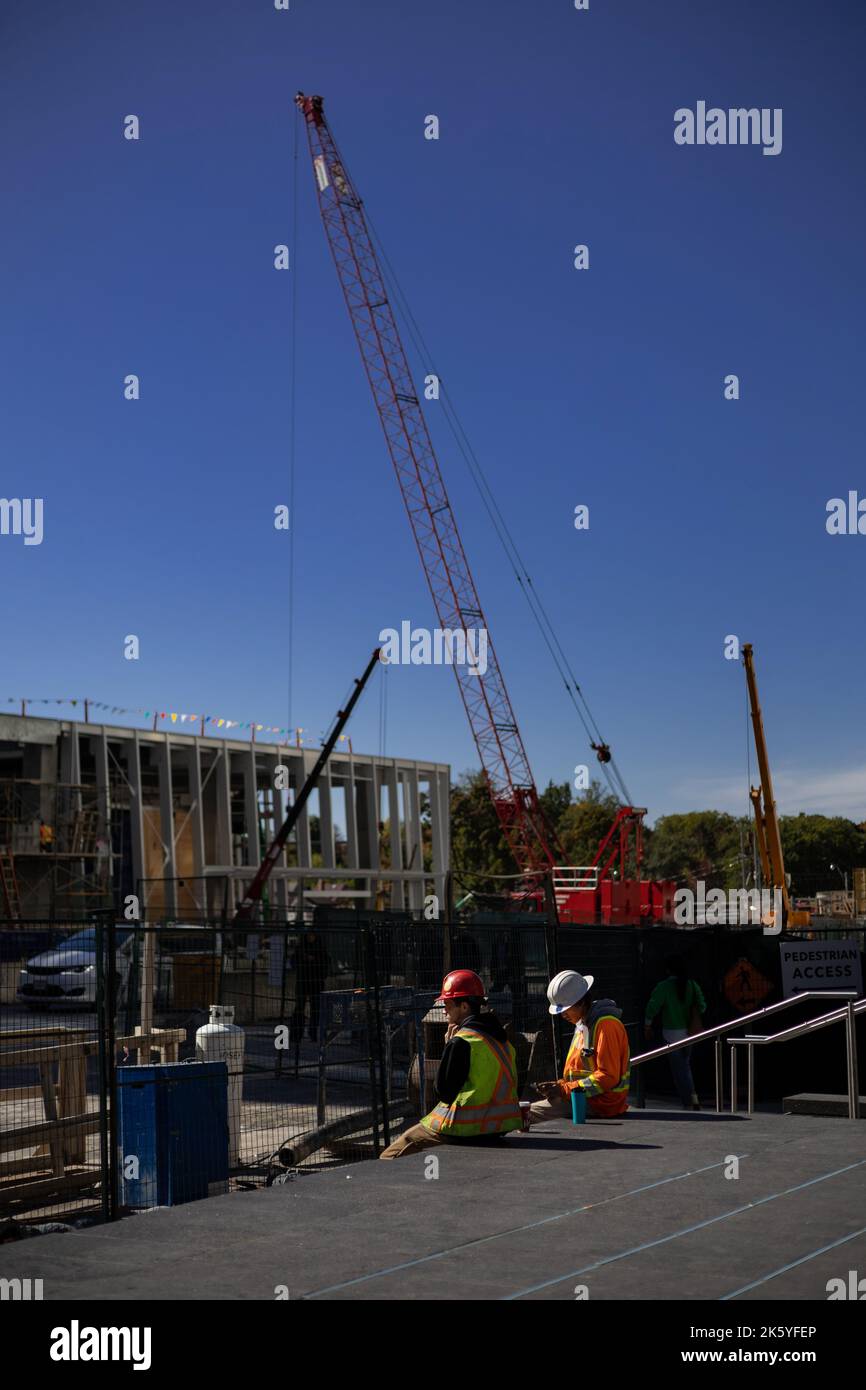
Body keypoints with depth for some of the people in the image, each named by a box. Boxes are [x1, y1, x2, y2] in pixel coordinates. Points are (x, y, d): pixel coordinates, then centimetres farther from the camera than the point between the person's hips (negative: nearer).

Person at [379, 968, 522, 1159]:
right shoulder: (499, 1037, 11)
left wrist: (448, 1047, -2)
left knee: (389, 1158, -2)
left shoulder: (460, 1042, -16)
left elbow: (443, 1092, -9)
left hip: (464, 1130, -9)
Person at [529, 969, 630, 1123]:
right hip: (585, 1098, 10)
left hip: (601, 1103, -10)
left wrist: (564, 1089, -19)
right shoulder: (584, 1022, 16)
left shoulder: (606, 1024, -17)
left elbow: (608, 1077, -22)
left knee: (529, 1114, -16)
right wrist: (559, 1085, 4)